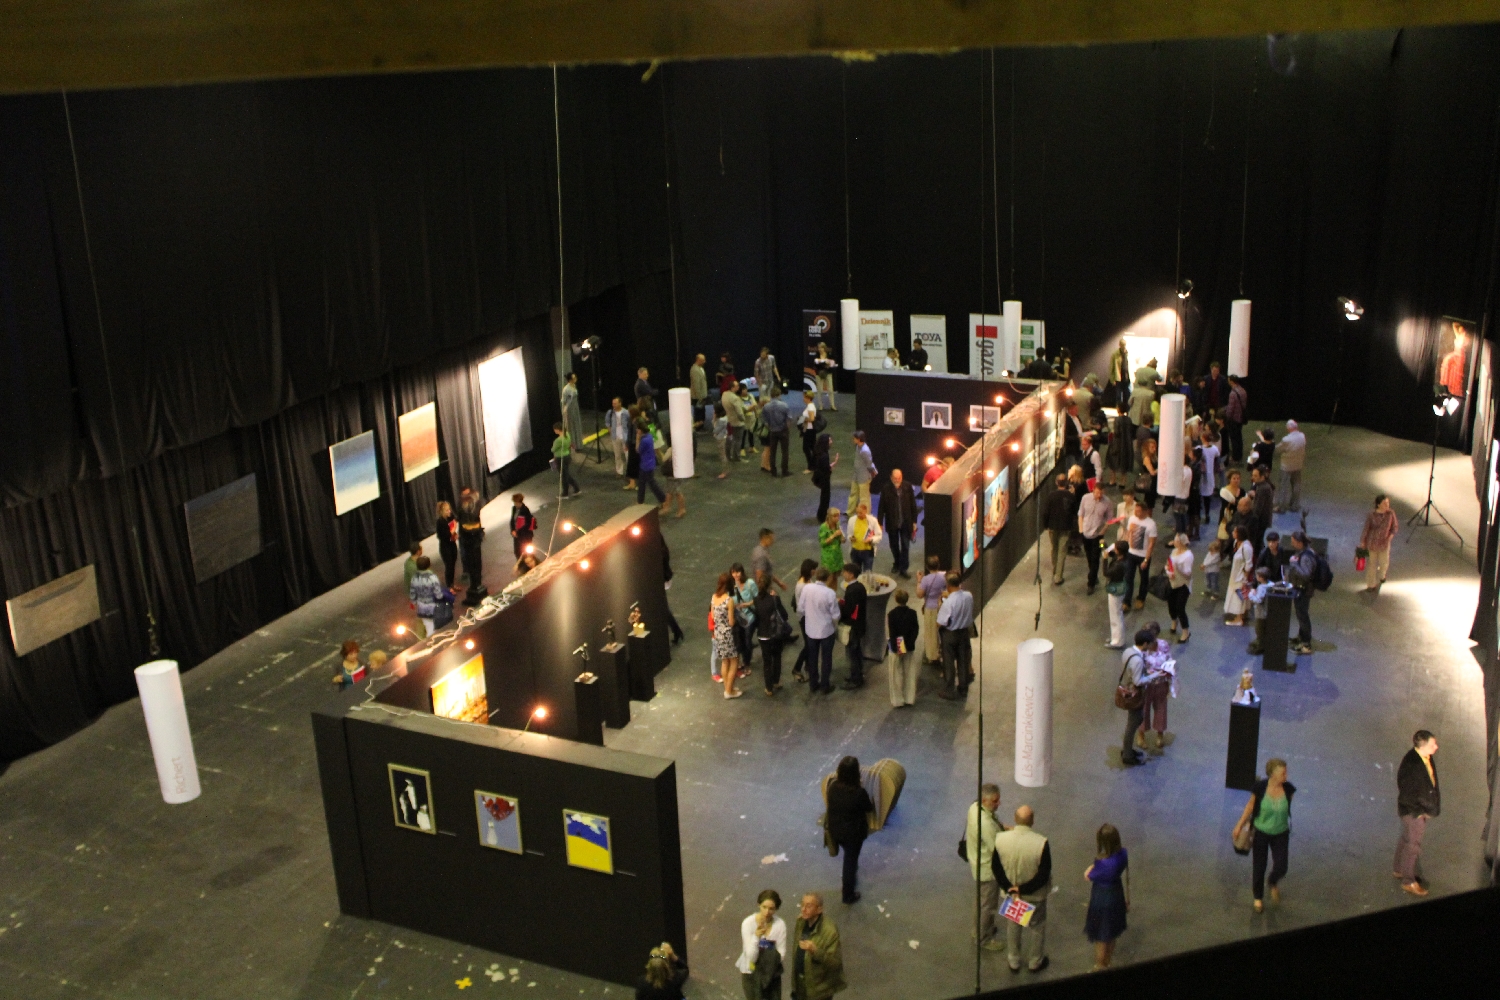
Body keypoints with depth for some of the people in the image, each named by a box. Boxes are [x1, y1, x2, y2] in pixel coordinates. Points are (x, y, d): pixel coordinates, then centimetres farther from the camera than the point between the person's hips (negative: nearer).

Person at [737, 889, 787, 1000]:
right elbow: (751, 956, -22)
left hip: (772, 974, 2)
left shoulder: (780, 924, -13)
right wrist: (756, 936, -37)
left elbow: (781, 954, -10)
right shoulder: (748, 923, -19)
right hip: (751, 974, -2)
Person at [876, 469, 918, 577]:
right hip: (892, 523, 0)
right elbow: (882, 507, -5)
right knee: (894, 545, 16)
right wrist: (880, 523, -4)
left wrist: (914, 521, 1)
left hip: (906, 522, 0)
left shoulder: (908, 486, -8)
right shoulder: (886, 488, -10)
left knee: (905, 546, -2)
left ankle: (903, 569, 3)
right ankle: (896, 563, 38)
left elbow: (913, 504, -1)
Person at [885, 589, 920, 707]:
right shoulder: (912, 613, -5)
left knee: (896, 675, 6)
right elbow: (916, 630, -6)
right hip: (910, 647, 3)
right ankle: (910, 698, 18)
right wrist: (910, 643, -4)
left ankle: (898, 701, 9)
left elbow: (891, 633, -15)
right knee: (910, 674, 13)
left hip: (896, 648, -3)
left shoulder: (891, 614, -14)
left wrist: (895, 647, -11)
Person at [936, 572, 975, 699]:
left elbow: (941, 623, -22)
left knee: (949, 663, 11)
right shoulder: (969, 596, -12)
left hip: (950, 634, -5)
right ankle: (963, 689, 31)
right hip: (964, 632, 5)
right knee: (963, 661, 19)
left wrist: (939, 608, -7)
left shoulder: (948, 603, -30)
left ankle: (949, 691, 22)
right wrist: (950, 596, 10)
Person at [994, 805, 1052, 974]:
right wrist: (1024, 889, -15)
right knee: (1037, 927, 24)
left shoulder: (1001, 839, -23)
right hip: (1035, 896, -2)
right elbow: (1043, 875, -24)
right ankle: (1035, 962, 44)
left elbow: (997, 868, -13)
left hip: (1010, 892, 2)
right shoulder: (1041, 843, -31)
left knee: (1012, 926, 26)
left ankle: (1013, 961, 43)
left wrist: (1009, 888, -8)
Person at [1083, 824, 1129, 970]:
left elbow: (1087, 877, -18)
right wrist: (1127, 899, 12)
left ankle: (1099, 968, 37)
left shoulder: (1104, 863, -38)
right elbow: (1126, 877, -1)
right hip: (1116, 896, 7)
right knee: (1111, 932, 28)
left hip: (1102, 899, -7)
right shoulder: (1122, 853, -16)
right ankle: (1108, 963, 49)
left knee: (1101, 937, 17)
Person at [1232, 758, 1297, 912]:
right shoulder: (1260, 787, -22)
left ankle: (1273, 883, 40)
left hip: (1280, 834, 1)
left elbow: (1287, 806, 3)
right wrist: (1239, 826, -5)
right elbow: (1250, 805, -7)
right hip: (1260, 832, -1)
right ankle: (1258, 897, 35)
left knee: (1281, 867, 2)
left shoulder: (1288, 789, -17)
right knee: (1259, 867, 10)